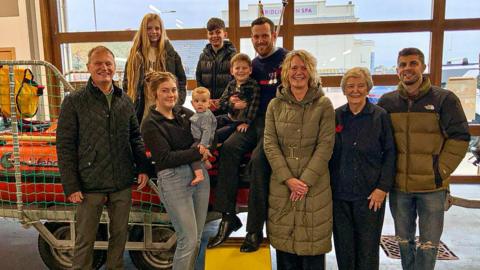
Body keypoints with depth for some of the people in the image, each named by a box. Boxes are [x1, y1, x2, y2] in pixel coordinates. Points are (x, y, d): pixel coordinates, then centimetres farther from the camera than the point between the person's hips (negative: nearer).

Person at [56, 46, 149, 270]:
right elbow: (64, 146, -7)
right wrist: (70, 186, -11)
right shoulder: (74, 102, -6)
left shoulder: (125, 101, 6)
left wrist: (142, 167, 5)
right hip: (90, 185, -3)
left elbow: (135, 137, 13)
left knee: (120, 234, 17)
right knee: (85, 239, 9)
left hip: (123, 184, 4)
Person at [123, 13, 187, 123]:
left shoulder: (171, 54, 6)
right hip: (143, 113, 0)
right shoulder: (136, 55, 5)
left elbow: (181, 80, 10)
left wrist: (178, 101, -2)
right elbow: (127, 83, 9)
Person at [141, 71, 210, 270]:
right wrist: (198, 152, -13)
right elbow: (166, 158, -14)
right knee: (188, 240, -2)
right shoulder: (150, 124, -6)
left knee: (197, 237, 13)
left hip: (199, 174, 6)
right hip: (173, 181, -6)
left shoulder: (184, 112, 10)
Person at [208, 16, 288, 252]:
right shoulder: (254, 64, 20)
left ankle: (255, 230, -17)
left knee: (258, 159, -28)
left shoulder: (286, 59, -1)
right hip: (256, 120, 6)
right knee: (229, 148, -20)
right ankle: (228, 217, -17)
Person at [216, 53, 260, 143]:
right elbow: (221, 103, 0)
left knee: (217, 134, -16)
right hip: (229, 117, 6)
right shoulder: (231, 84, 4)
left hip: (241, 121, -6)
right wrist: (231, 104, -20)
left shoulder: (253, 85, -14)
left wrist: (247, 123, -23)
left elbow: (253, 106, -19)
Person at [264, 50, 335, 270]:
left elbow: (325, 146, -6)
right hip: (281, 185, 2)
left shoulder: (324, 105, 0)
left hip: (315, 185, -2)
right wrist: (288, 179, -11)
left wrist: (306, 180, -13)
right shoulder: (275, 105, 6)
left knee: (312, 243, 5)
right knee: (284, 240, 9)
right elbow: (270, 145, 0)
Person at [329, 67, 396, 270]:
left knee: (368, 246, 7)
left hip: (370, 194, -2)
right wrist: (327, 185, 3)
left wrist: (383, 188, -8)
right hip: (339, 193, 2)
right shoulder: (335, 116, 3)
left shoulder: (380, 116, -3)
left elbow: (389, 154, -1)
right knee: (343, 245, 11)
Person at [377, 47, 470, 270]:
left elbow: (459, 138, -4)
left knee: (429, 243, 7)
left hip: (432, 186, -2)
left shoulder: (444, 99, -6)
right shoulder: (387, 102, 3)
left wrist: (440, 171, -9)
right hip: (398, 185, 3)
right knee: (404, 240, 16)